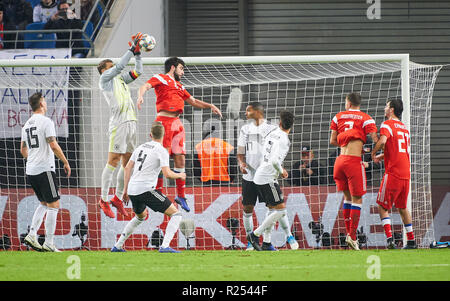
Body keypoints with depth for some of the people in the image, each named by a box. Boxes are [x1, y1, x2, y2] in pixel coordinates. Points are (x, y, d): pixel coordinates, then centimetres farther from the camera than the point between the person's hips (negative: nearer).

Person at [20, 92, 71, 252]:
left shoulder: (27, 124, 14)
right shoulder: (46, 121, -10)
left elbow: (23, 150, 20)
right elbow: (53, 145, -16)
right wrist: (65, 162, -7)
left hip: (30, 172, 8)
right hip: (45, 169, -8)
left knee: (44, 204, 19)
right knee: (53, 206, -3)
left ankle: (32, 235, 7)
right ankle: (48, 243, -6)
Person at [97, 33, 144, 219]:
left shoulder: (120, 79, 22)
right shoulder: (105, 79, 3)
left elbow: (138, 71, 22)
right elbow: (120, 66, -8)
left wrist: (137, 53, 11)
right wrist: (132, 49, -8)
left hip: (131, 122, 8)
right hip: (118, 123, -8)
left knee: (127, 163, 8)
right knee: (113, 161, -9)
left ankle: (118, 198, 15)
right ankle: (104, 199, -7)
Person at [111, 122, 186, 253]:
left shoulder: (141, 147, 16)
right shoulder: (161, 151, -5)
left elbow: (127, 168, 18)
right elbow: (167, 173, -13)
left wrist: (126, 189, 24)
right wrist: (180, 175, 6)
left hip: (132, 191, 7)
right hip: (146, 190, -7)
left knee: (141, 216, 35)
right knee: (176, 214, -3)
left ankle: (118, 246, 33)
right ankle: (165, 246, -20)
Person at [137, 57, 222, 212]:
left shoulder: (179, 86, 26)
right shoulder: (160, 78, 4)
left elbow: (193, 101, 36)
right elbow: (145, 86, -13)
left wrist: (210, 106, 25)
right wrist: (140, 95, -34)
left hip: (177, 123, 7)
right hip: (164, 120, -7)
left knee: (180, 159, 6)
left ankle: (180, 195, 13)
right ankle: (157, 192, -7)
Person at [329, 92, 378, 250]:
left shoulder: (338, 117, 14)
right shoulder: (365, 119, 2)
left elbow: (332, 141, 17)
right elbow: (376, 141, -7)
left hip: (340, 160, 4)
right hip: (354, 161, -4)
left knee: (347, 197, 18)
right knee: (357, 199, 1)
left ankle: (348, 233, 17)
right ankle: (352, 236, -6)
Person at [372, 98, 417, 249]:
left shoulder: (387, 124, -5)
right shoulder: (405, 128, 19)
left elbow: (383, 141, -23)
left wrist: (373, 154, -6)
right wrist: (383, 156, 24)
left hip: (393, 173, -7)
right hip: (406, 174, 7)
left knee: (382, 207, -1)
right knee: (402, 207, 17)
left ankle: (389, 238, -16)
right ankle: (411, 241, 14)